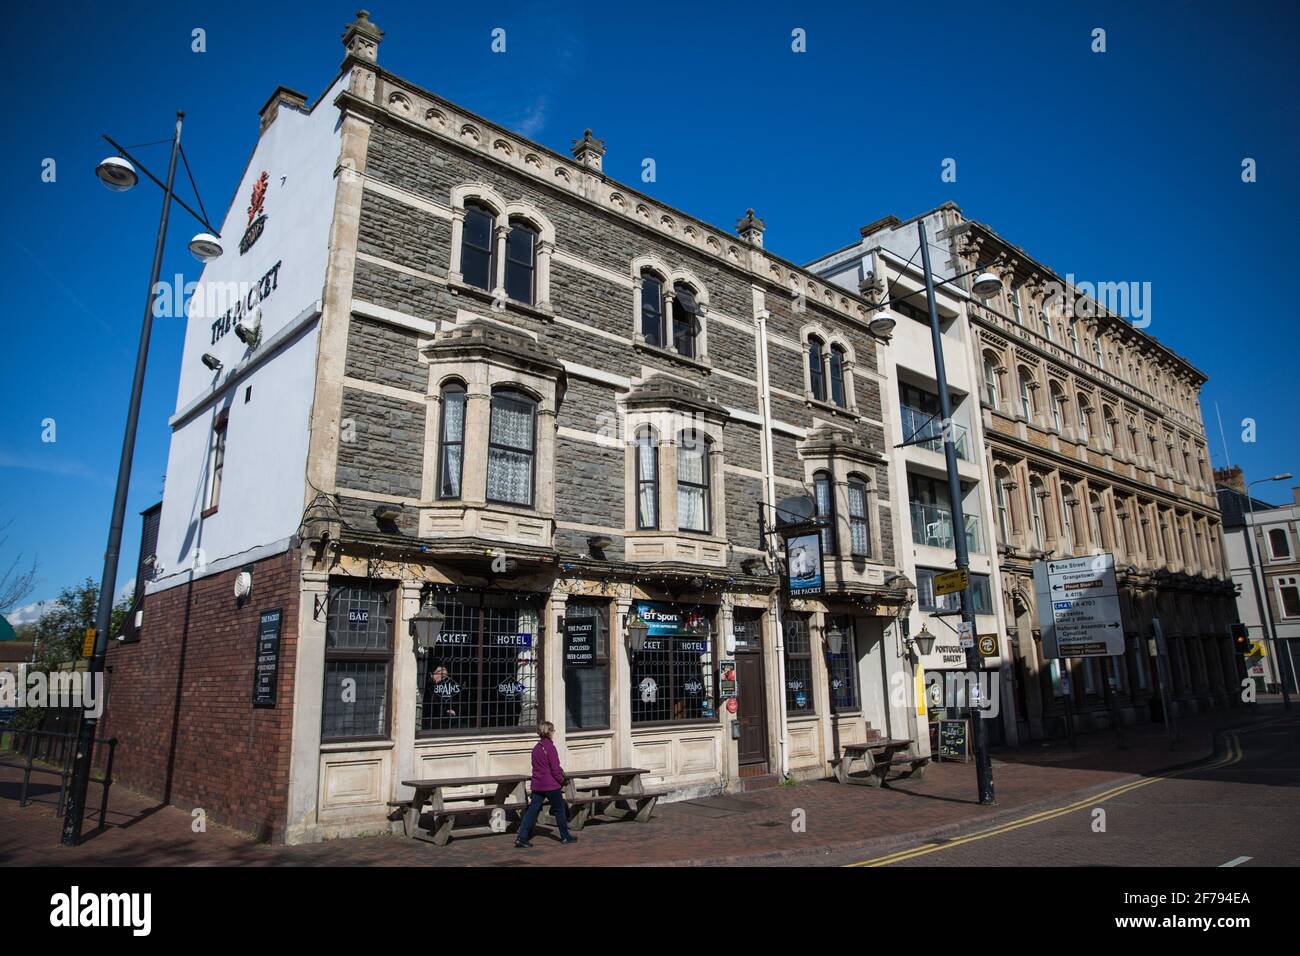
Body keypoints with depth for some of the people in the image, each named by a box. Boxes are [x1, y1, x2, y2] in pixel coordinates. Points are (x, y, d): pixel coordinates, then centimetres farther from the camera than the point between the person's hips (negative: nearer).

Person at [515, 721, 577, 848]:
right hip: (551, 785, -6)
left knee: (532, 810, 5)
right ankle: (565, 837, 20)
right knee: (560, 810, 9)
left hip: (537, 785, 7)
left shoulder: (536, 748, 8)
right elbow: (555, 769, -16)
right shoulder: (550, 747, -15)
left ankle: (521, 837, -3)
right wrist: (561, 781, -1)